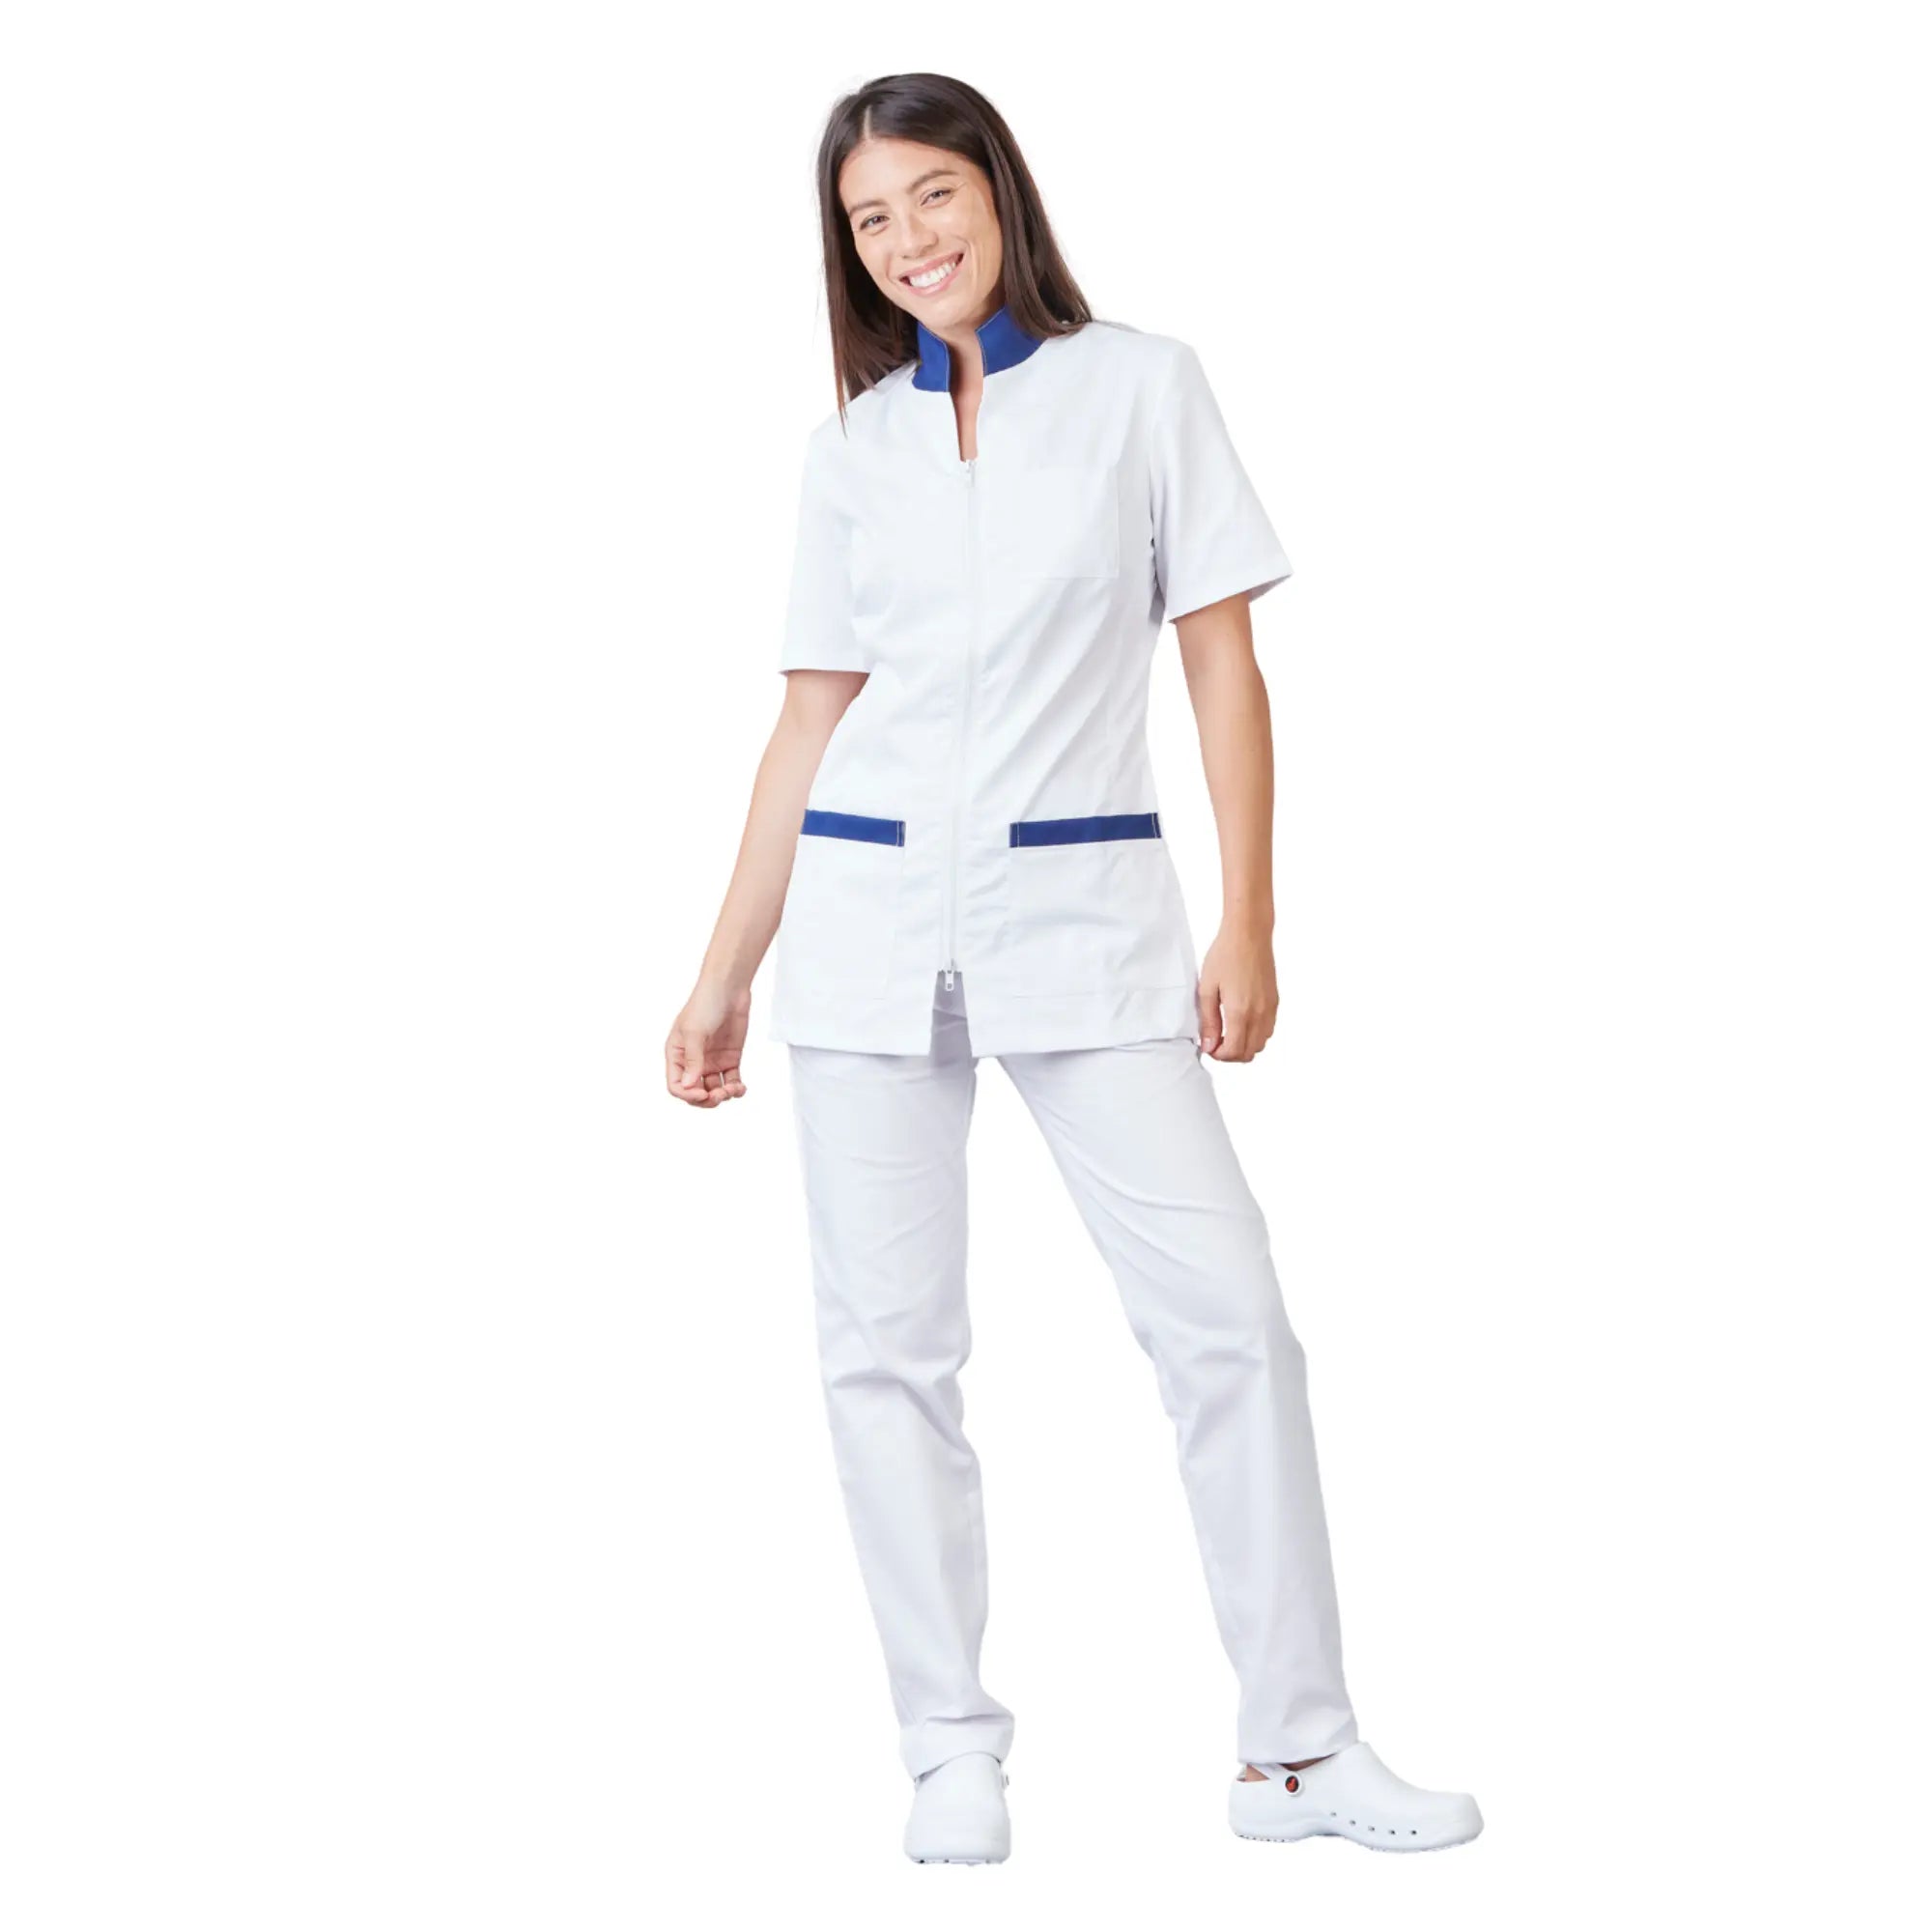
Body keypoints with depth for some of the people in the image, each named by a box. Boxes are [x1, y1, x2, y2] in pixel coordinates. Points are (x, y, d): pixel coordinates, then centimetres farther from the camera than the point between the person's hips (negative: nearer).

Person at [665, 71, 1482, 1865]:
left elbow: (1223, 663, 2)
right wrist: (724, 974, 10)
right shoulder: (855, 442, 10)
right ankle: (953, 1752, 11)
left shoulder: (1144, 386, 4)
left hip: (1083, 914, -2)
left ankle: (1296, 1749, 3)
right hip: (867, 913, 2)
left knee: (1226, 1312, -7)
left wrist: (1247, 923, -6)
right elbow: (810, 717, 12)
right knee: (885, 1345, 0)